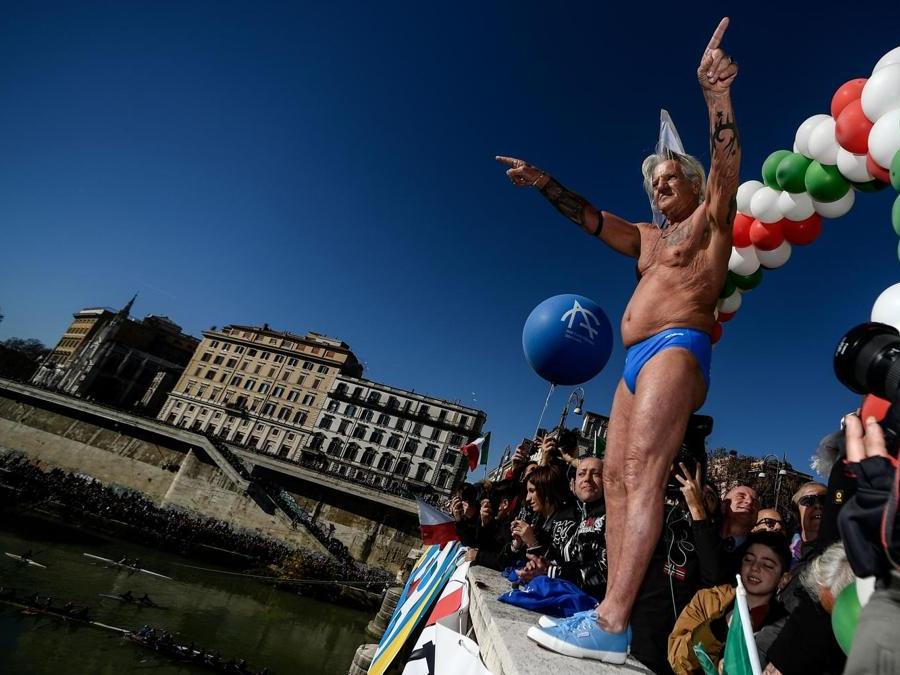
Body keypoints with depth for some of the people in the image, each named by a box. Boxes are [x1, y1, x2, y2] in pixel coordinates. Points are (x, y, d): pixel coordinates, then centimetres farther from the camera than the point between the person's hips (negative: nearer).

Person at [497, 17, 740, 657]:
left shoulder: (710, 219, 13)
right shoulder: (649, 238, 30)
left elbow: (727, 163, -5)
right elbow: (591, 216, 30)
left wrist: (716, 94, -15)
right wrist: (542, 182, 25)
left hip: (676, 350, -8)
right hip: (636, 362, 8)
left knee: (641, 473, -22)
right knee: (616, 478, -2)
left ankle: (614, 617, -25)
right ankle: (614, 610, -1)